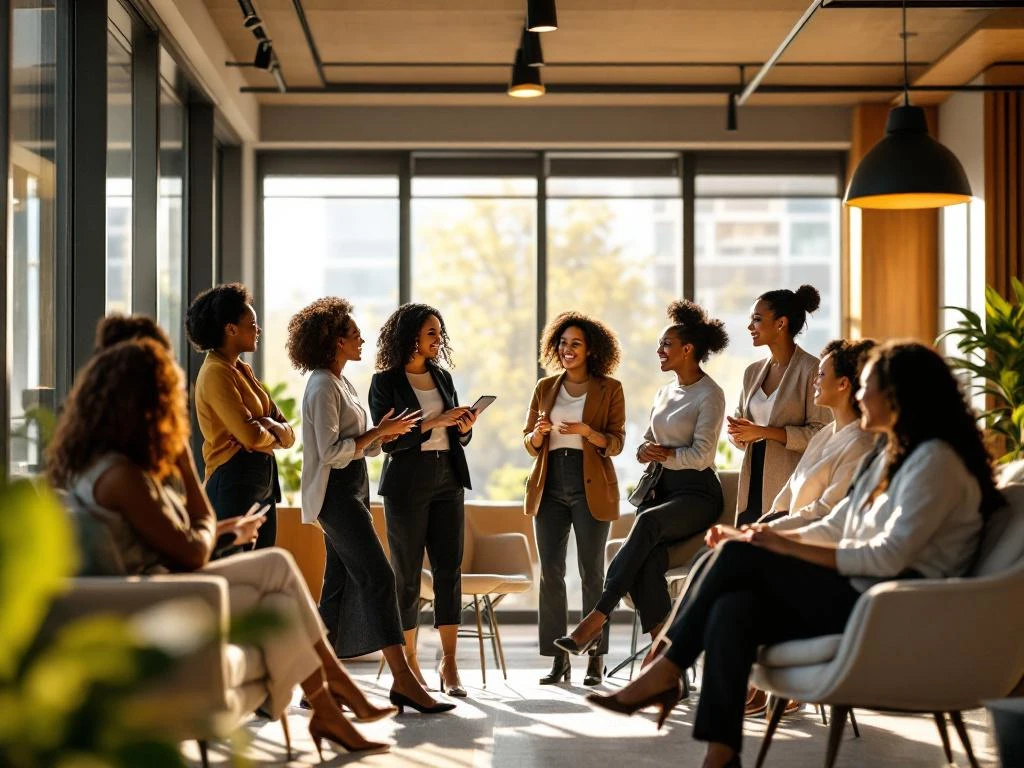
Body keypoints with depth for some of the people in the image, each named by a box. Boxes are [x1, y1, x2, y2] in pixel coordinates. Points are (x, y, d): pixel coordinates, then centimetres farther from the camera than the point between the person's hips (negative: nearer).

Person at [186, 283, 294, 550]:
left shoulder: (241, 369, 15)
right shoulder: (216, 373, -12)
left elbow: (288, 433, 12)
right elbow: (251, 435, -22)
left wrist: (271, 427, -10)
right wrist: (274, 435, 0)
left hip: (262, 483, 9)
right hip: (234, 481, -9)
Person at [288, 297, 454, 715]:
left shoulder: (340, 383, 17)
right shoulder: (322, 387, -13)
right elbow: (331, 452, -18)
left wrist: (382, 432, 1)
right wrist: (380, 432, -14)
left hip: (351, 492, 10)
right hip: (336, 494, -10)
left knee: (341, 586, 9)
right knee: (378, 578, -15)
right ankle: (403, 681, -18)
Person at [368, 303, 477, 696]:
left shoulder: (442, 377, 14)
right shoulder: (385, 382, -3)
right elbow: (387, 440, -10)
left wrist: (465, 426, -3)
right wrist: (434, 422, -16)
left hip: (448, 479, 5)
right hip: (407, 482, -5)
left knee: (449, 568, -2)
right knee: (407, 572, 1)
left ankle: (448, 663, -1)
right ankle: (409, 662, 10)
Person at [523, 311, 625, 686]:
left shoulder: (609, 389, 3)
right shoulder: (545, 388, 14)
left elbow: (616, 443, -3)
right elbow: (528, 443, 13)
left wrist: (586, 431, -20)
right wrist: (538, 433, -9)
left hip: (590, 486, -3)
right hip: (550, 486, 3)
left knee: (591, 571, -3)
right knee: (550, 572, 0)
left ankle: (596, 659, 3)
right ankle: (558, 658, 5)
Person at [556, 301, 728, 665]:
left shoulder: (709, 395, -4)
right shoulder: (664, 392, 19)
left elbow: (701, 455, -13)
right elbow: (646, 444, 21)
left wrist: (665, 453, -12)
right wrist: (645, 452, -1)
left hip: (697, 492, -6)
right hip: (661, 486, 6)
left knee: (648, 522, -36)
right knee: (648, 559, -25)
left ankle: (598, 616, -38)